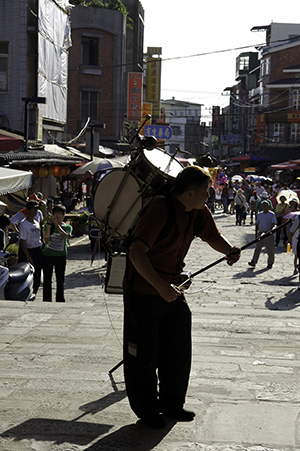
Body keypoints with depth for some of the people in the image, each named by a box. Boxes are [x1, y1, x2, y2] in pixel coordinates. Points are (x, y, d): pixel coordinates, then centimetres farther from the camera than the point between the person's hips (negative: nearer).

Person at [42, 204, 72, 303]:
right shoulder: (48, 225, 4)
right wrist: (49, 225, -13)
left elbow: (65, 236, -18)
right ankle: (47, 301, 5)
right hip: (48, 255, 0)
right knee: (47, 280, 0)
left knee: (60, 280, 6)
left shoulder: (68, 227, 5)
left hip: (61, 256, 0)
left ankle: (60, 300, 15)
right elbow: (46, 240, -8)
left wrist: (56, 224, -22)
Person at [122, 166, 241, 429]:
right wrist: (161, 287, -36)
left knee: (179, 350, 12)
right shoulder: (160, 211, -25)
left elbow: (213, 237, 16)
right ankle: (146, 409, 19)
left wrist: (229, 250, -8)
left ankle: (172, 402, 29)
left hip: (172, 289, 8)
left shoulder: (199, 212, -1)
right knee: (144, 352, 3)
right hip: (143, 291, -8)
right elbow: (136, 253, -31)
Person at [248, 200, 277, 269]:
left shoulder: (272, 215, -2)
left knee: (270, 249, 3)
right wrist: (256, 233, 14)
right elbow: (257, 224, 19)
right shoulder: (259, 215, 13)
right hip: (260, 233, 4)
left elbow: (273, 224, -8)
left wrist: (270, 231, -22)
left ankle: (270, 263, 15)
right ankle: (253, 262, -11)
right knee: (257, 248, -5)